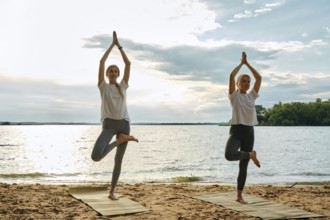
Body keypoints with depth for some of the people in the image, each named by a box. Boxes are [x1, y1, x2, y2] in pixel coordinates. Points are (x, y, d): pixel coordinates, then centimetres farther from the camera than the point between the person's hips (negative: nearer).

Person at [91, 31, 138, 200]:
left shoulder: (123, 86, 17)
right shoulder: (103, 86, 10)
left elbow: (128, 64, 13)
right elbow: (102, 61, 5)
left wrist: (119, 45, 16)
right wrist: (112, 44, 10)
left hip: (124, 124, 3)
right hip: (109, 123, -3)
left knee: (118, 160, 7)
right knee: (96, 156, -25)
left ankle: (112, 191, 22)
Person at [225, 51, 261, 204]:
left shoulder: (252, 95, 13)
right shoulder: (234, 95, 1)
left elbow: (259, 78, 8)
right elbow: (232, 75, -10)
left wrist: (247, 63, 9)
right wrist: (241, 63, 2)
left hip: (249, 132, 4)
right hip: (236, 130, -4)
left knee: (243, 167, 7)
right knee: (229, 155, -34)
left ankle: (239, 196, 17)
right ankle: (250, 155, -3)